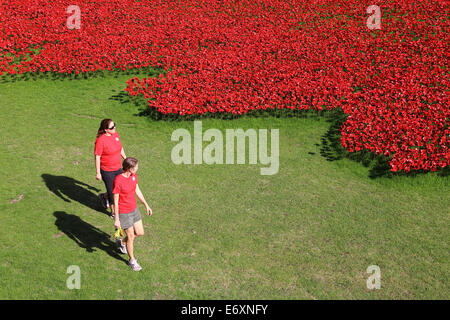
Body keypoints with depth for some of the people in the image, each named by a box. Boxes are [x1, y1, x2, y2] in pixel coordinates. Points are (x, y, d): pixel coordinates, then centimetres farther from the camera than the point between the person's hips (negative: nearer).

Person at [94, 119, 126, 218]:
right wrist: (98, 173, -16)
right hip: (107, 171, -7)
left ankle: (104, 196, 46)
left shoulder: (115, 134, -1)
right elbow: (97, 157, -18)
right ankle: (114, 212, 29)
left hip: (118, 168, 7)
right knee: (112, 192, 7)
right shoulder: (100, 140, -22)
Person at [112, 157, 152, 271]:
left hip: (134, 209, 7)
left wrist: (146, 205, 12)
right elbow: (115, 201, -19)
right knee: (131, 237, 7)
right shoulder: (118, 181, -28)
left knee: (140, 233, 16)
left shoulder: (134, 175, -6)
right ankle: (132, 260, 31)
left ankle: (123, 242, 44)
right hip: (123, 213, -7)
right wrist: (116, 219, -14)